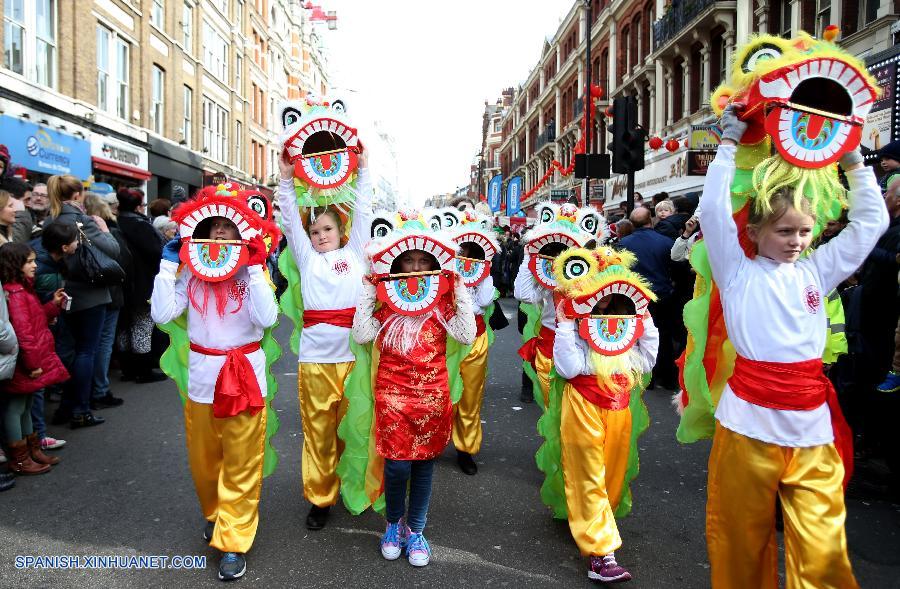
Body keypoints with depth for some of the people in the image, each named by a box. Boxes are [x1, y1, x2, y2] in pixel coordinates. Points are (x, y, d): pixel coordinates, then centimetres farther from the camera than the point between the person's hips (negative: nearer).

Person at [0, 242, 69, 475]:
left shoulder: (23, 289, 13)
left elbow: (37, 319, 19)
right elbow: (22, 331, -24)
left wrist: (54, 304, 7)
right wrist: (32, 363, -22)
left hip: (32, 362, 10)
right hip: (23, 366, -10)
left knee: (25, 406, 19)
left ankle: (33, 450, 31)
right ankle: (19, 459, 11)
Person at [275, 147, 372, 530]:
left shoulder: (353, 253, 13)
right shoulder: (307, 258, 14)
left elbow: (362, 213, 12)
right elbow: (290, 221, 9)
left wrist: (362, 171, 12)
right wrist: (287, 179, 3)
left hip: (353, 355, 0)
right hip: (315, 357, 1)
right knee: (317, 430, 5)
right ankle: (320, 498, 17)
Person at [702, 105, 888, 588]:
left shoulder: (816, 271, 12)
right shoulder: (739, 273, 2)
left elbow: (871, 221, 15)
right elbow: (714, 210, -7)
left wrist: (852, 158, 13)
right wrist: (730, 143, -3)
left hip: (812, 424, 3)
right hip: (749, 421, -2)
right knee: (742, 539, 10)